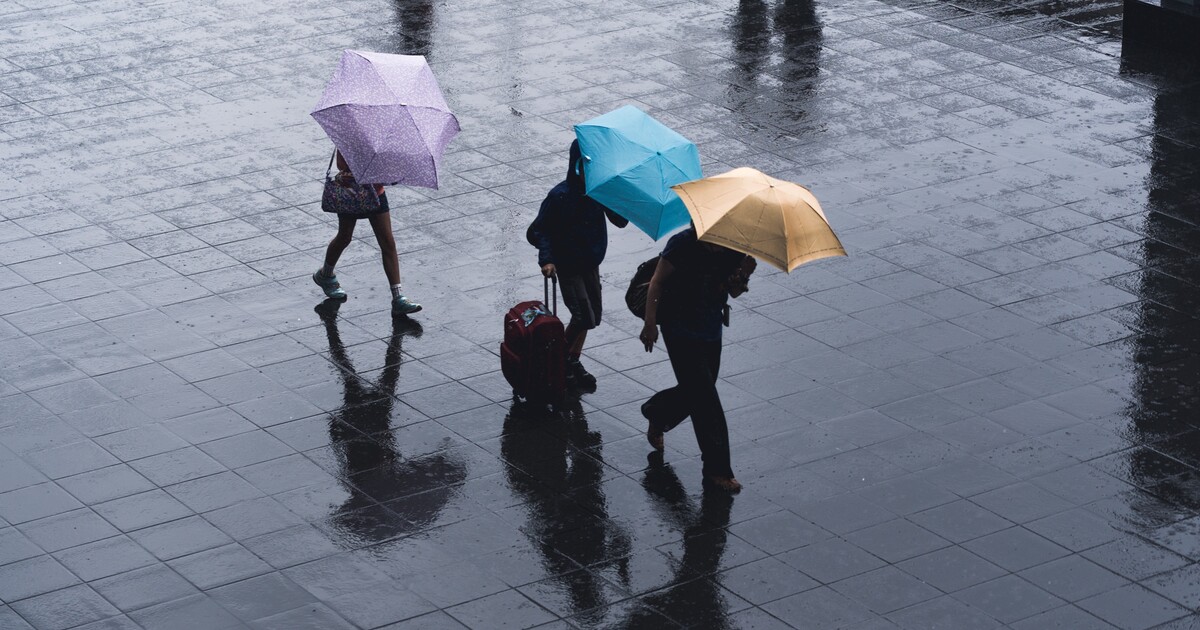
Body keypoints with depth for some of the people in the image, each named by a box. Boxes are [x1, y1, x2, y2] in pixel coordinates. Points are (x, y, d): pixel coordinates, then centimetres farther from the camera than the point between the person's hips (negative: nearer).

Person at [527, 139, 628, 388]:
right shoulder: (560, 196, -19)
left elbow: (620, 221, -5)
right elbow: (537, 231, -15)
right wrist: (546, 260, -28)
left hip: (591, 263, 6)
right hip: (567, 266, -6)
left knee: (591, 316, 13)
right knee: (584, 316, -12)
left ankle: (572, 361, 30)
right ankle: (563, 361, 8)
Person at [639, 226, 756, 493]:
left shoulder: (734, 250, -6)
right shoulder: (683, 244, -20)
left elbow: (734, 292, 0)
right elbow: (657, 281, -12)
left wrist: (743, 275, -22)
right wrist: (651, 323, -16)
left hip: (711, 328, 6)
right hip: (680, 328, -6)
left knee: (696, 391, 17)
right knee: (705, 397, -8)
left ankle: (656, 414, 48)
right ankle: (717, 470, -3)